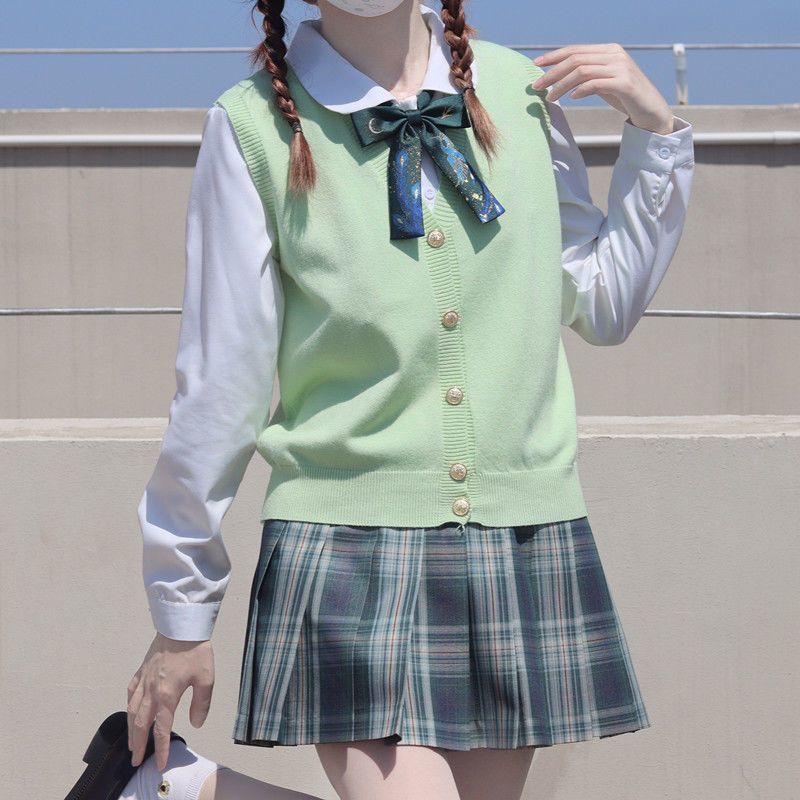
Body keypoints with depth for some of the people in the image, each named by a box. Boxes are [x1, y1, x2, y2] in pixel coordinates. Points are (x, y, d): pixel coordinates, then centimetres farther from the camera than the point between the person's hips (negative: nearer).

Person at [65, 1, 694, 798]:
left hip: (524, 548, 4)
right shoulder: (255, 124, -3)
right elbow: (220, 380, 1)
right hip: (347, 545, -4)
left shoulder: (517, 89, 7)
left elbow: (605, 307, 18)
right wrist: (181, 617, 5)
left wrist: (656, 130, 8)